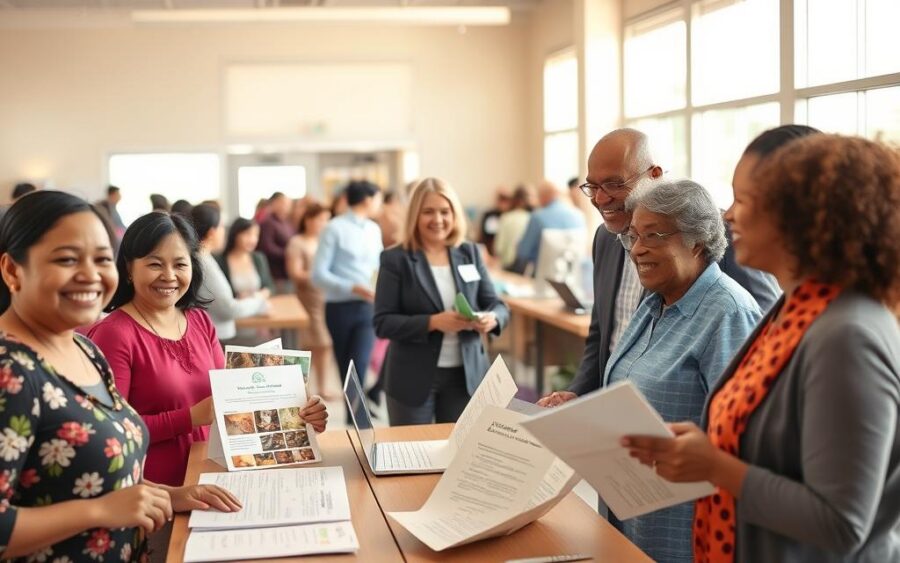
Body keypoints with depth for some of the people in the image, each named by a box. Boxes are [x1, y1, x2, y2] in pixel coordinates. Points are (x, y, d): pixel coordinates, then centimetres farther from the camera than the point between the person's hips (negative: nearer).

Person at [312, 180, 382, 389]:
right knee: (346, 369, 10)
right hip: (340, 307, -3)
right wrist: (353, 288, -21)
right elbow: (319, 274, -11)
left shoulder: (374, 230, 10)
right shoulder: (334, 229, -7)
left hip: (367, 307, 3)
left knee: (359, 364, -15)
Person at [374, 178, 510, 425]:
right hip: (414, 378, -3)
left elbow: (497, 305, 6)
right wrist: (432, 322, -24)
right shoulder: (395, 260, -5)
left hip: (466, 376, 3)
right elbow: (383, 323, -10)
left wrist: (492, 318, -17)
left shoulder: (470, 253, 6)